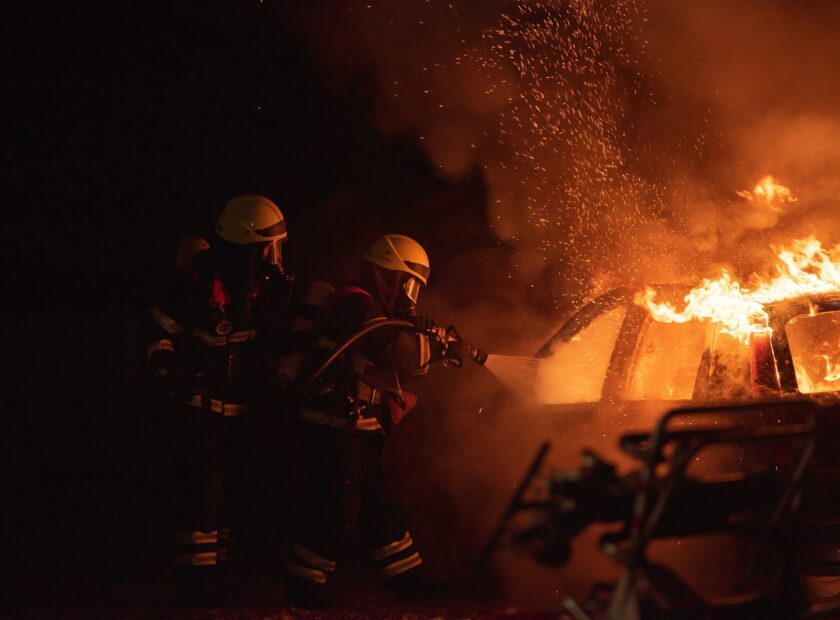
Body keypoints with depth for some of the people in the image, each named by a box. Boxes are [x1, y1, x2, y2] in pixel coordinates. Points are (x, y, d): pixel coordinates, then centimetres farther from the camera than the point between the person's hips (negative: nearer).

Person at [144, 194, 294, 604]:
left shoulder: (259, 281, 0)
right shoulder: (198, 281, -20)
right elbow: (159, 329, -14)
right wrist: (168, 374, -17)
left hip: (233, 404, 8)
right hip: (197, 401, -8)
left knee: (226, 488, 11)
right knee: (201, 487, -9)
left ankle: (215, 573, 22)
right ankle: (194, 579, -2)